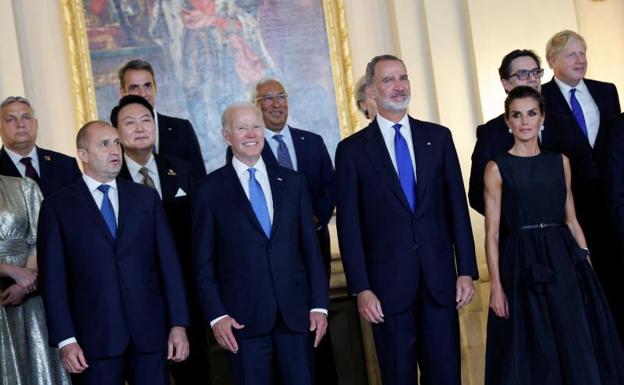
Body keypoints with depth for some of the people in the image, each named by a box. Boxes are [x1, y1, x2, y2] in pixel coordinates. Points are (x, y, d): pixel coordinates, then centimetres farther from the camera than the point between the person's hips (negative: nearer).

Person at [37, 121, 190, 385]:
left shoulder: (147, 198, 10)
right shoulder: (57, 207, 3)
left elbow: (169, 262, 6)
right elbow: (53, 277, -1)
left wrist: (178, 324, 0)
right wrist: (65, 340, -7)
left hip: (150, 332, 2)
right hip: (95, 336, -2)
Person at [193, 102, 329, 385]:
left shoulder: (293, 182, 10)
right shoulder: (210, 189, 2)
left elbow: (311, 247, 8)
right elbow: (203, 262, 1)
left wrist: (319, 304, 2)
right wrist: (216, 315, -7)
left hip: (296, 311, 2)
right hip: (243, 317, -2)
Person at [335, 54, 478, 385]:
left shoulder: (438, 137, 8)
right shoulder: (352, 149, 0)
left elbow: (457, 206, 7)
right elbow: (349, 225, -2)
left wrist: (466, 271, 2)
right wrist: (361, 288, -8)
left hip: (439, 277, 2)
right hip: (388, 283, -2)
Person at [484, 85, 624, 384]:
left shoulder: (560, 161, 10)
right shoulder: (497, 168, -2)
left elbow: (571, 220, 12)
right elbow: (492, 233, -4)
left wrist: (586, 266, 5)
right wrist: (496, 286, -9)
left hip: (563, 261, 4)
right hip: (522, 265, -3)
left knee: (578, 349, 5)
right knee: (533, 355, 2)